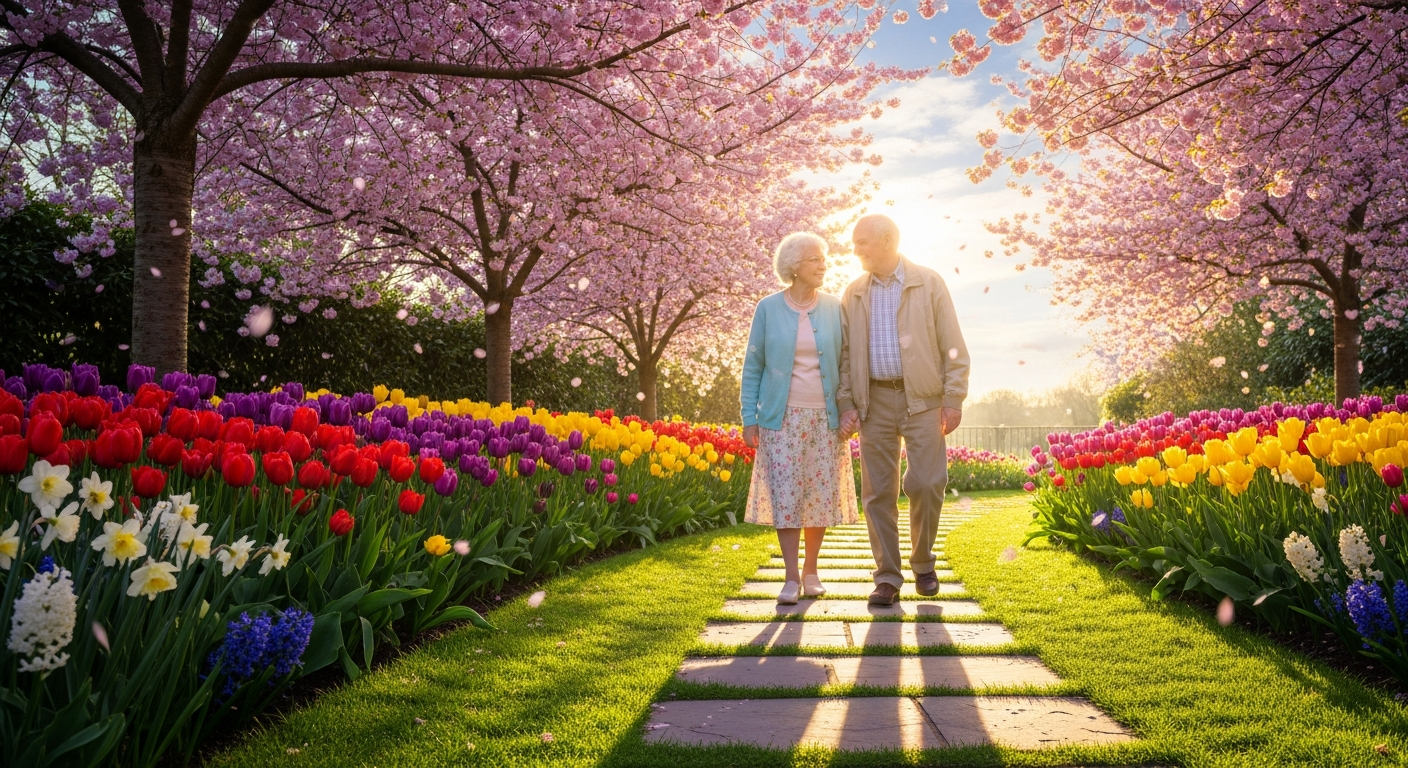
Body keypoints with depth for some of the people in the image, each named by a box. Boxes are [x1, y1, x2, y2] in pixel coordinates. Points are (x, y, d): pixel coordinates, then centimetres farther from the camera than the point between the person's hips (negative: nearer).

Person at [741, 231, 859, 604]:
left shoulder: (834, 308, 4)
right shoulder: (768, 309, 1)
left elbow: (844, 363, 9)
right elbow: (753, 366, 4)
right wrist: (749, 418, -1)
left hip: (825, 417, 2)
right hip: (782, 417, -1)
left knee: (822, 493, 4)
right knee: (786, 494, -5)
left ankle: (811, 570, 19)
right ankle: (791, 577, 1)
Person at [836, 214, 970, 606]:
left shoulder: (929, 283, 2)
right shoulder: (853, 294, 10)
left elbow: (953, 346, 0)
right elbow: (845, 353, 10)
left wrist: (953, 400, -7)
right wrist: (846, 404, 1)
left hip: (923, 400, -2)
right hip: (875, 400, 3)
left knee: (926, 484, -6)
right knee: (878, 491, 1)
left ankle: (923, 563, 18)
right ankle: (887, 577, 10)